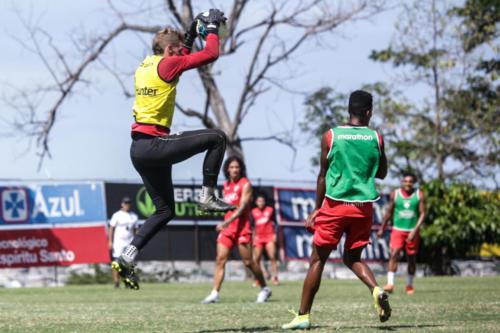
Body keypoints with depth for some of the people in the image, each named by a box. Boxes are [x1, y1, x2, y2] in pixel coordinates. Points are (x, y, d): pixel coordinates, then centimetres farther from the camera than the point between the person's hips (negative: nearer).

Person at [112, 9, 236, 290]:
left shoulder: (146, 66, 17)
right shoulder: (166, 64, -9)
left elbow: (182, 57, 38)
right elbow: (210, 55, -9)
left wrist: (193, 32, 34)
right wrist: (212, 28, 6)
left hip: (140, 149, 9)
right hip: (155, 145, -9)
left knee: (165, 211, 15)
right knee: (217, 137, -4)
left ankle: (127, 258, 8)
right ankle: (208, 197, -3)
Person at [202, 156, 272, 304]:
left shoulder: (245, 184, -7)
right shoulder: (226, 185, 13)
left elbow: (242, 208, -16)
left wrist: (227, 222, -26)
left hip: (242, 227, -6)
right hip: (227, 227, 6)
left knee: (248, 261, -3)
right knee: (220, 260, -6)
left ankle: (265, 289, 14)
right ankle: (214, 293, -12)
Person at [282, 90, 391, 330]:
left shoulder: (331, 136, -2)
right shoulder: (376, 138, 3)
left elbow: (323, 175, 1)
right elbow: (382, 173, 14)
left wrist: (317, 209, 9)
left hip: (336, 204, -2)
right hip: (364, 206, 2)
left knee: (317, 260, 5)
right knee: (353, 258, 17)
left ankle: (303, 316, 3)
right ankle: (376, 290, -11)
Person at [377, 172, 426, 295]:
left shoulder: (419, 195, -2)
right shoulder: (395, 194, 1)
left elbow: (422, 214, -5)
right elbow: (389, 212, 11)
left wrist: (415, 230, -17)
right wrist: (382, 229, 14)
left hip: (412, 232, 1)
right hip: (398, 230, -1)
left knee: (412, 258, 8)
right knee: (394, 254, -17)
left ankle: (409, 285, 24)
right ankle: (390, 283, -21)